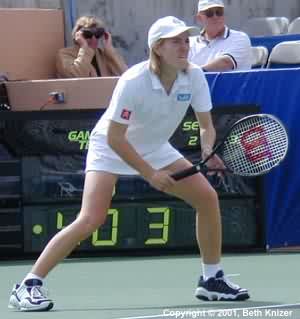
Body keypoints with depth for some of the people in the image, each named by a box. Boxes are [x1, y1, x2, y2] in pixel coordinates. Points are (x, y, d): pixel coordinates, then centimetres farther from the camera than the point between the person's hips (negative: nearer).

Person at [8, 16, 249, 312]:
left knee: (207, 196, -4)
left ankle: (211, 279, 12)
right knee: (91, 219, -22)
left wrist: (208, 151, -29)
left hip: (155, 149, 6)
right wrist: (150, 173, -26)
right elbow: (115, 138, -27)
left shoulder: (194, 77, -16)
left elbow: (206, 126, -7)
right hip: (110, 149, -6)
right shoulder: (133, 82, -31)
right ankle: (28, 285, -17)